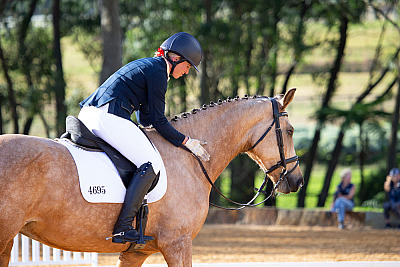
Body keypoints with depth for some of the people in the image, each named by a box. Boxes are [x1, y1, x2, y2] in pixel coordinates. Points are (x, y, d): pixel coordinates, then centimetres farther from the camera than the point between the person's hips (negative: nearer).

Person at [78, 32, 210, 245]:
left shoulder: (147, 66, 26)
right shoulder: (157, 72, -5)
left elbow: (145, 118, 30)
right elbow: (157, 121, -5)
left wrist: (179, 137, 30)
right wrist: (186, 141, 5)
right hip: (109, 117, -11)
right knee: (151, 163, -16)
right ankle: (123, 228, -24)